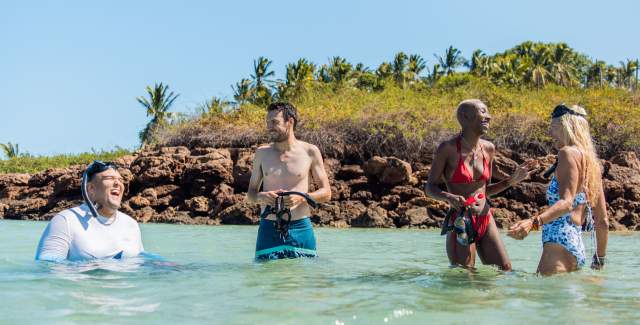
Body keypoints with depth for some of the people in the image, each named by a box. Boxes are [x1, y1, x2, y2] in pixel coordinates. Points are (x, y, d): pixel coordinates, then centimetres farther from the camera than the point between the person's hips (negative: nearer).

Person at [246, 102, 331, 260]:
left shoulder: (310, 152, 2)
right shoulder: (262, 153, 8)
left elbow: (326, 193, 5)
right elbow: (250, 193, 14)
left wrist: (302, 198, -13)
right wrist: (260, 197, -10)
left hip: (300, 229, -1)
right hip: (269, 229, 1)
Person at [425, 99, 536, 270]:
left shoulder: (488, 149, 8)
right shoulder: (448, 148, -8)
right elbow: (430, 187, -5)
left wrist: (513, 180, 9)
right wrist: (449, 197, -24)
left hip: (486, 221, 6)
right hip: (460, 223, -5)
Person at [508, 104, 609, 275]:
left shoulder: (569, 152, -4)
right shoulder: (592, 162, 21)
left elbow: (566, 203, -20)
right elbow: (603, 221, 23)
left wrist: (533, 222, -34)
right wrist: (599, 260, 31)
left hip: (560, 243, -9)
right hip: (578, 248, 9)